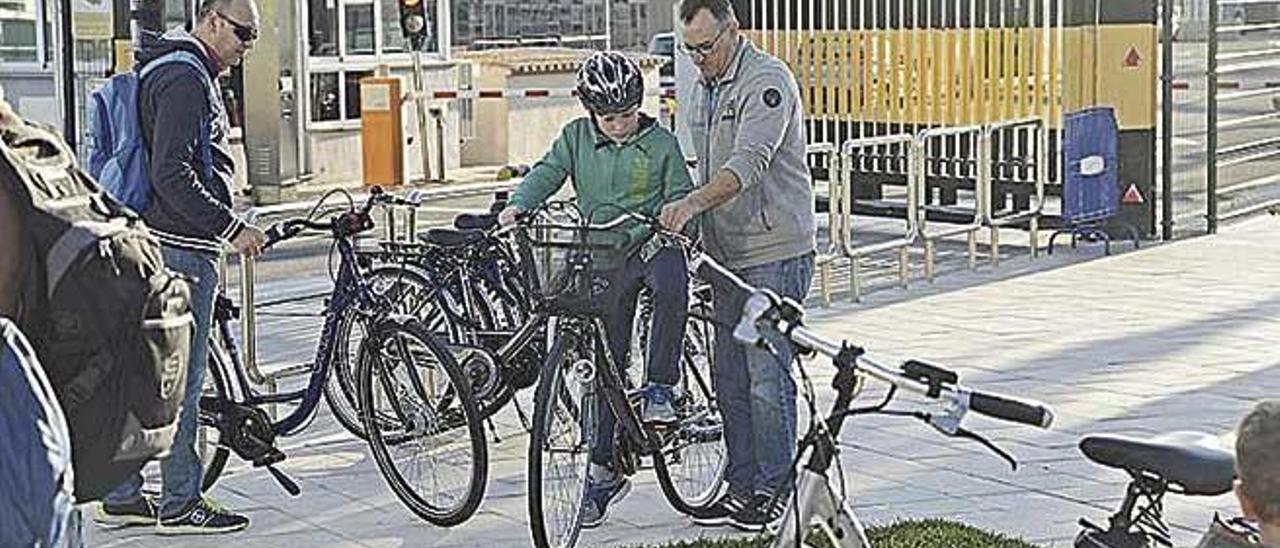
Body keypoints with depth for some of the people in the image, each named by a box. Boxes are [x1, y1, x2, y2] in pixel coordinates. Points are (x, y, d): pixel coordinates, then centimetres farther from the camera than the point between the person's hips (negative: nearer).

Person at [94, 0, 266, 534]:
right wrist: (231, 228, -20)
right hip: (182, 248, -11)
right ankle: (179, 505, 2)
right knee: (180, 380, -4)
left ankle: (121, 497, 20)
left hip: (155, 244, 11)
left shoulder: (178, 72, 19)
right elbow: (171, 176, -23)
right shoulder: (185, 79, -15)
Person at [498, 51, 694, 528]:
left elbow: (681, 196, 0)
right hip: (606, 254, 3)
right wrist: (518, 205, -22)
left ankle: (660, 387, -24)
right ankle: (604, 468, 12)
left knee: (671, 287, -40)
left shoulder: (661, 143, -1)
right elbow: (548, 171, -3)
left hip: (655, 242, -3)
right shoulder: (577, 137, 6)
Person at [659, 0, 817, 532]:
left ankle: (774, 490, 4)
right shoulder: (706, 86, 16)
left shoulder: (767, 80, -13)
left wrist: (691, 204, -39)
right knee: (730, 378, 10)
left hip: (775, 252, -9)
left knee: (767, 377, -7)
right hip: (728, 254, 9)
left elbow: (748, 163, -27)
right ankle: (740, 487, 17)